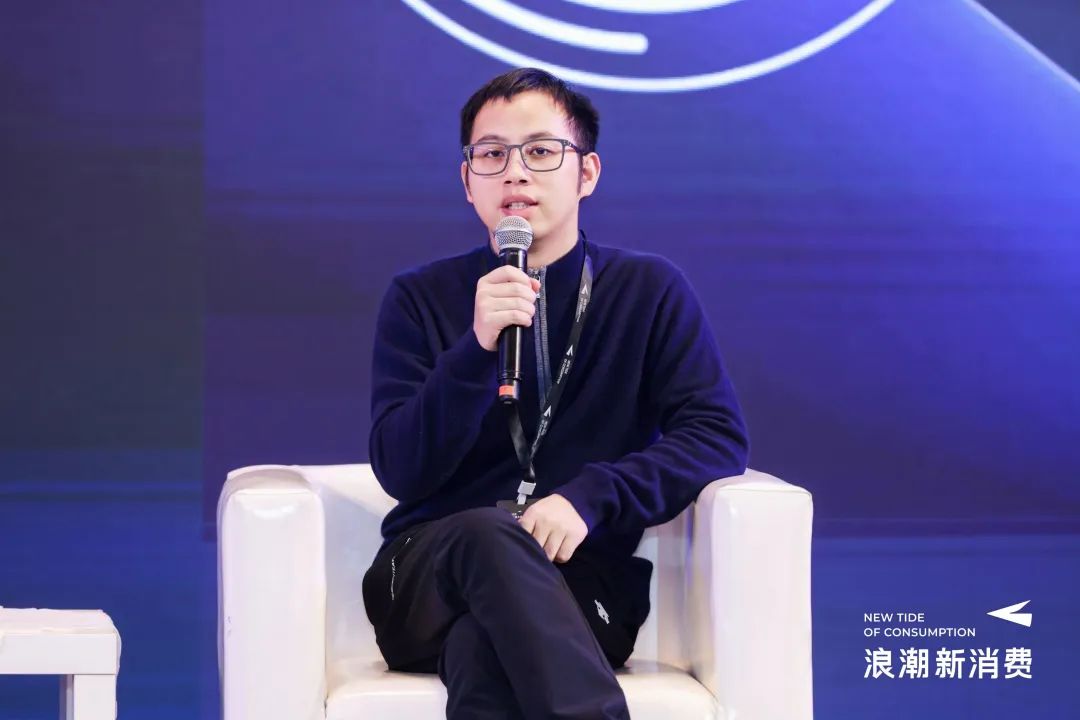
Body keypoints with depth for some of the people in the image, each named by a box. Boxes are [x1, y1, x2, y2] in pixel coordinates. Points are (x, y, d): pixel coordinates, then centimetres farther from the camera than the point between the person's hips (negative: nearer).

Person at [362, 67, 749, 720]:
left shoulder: (650, 290, 9)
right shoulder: (420, 299, 9)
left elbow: (720, 436, -2)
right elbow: (400, 472, -2)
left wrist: (591, 496, -18)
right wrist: (477, 349, -19)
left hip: (581, 582, -1)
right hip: (429, 574, 2)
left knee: (485, 647, -39)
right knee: (490, 535, -37)